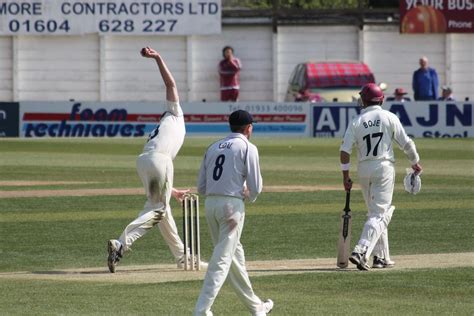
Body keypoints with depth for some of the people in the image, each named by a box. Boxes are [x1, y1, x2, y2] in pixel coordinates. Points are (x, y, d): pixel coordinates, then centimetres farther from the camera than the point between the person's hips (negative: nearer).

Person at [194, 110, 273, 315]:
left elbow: (201, 187, 14)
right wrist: (249, 196, 17)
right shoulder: (247, 148, -3)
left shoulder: (213, 147, 15)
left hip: (210, 204, 7)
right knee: (222, 260, -8)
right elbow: (255, 187, -7)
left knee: (235, 255, 17)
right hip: (232, 205, -7)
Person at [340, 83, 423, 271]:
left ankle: (381, 257, 18)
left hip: (364, 170, 3)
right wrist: (415, 162, 13)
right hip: (384, 167, -3)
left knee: (377, 213, 17)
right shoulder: (389, 117, -3)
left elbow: (345, 151, -5)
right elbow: (406, 143, -2)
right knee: (380, 214, -6)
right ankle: (361, 251, -24)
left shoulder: (356, 121, 1)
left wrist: (345, 175, 1)